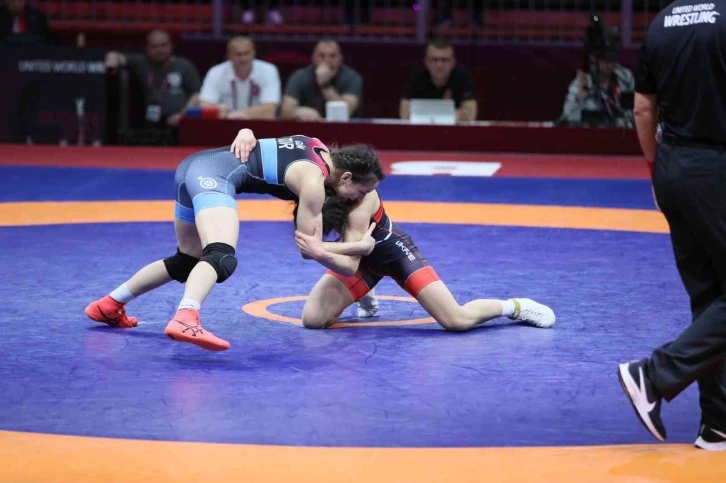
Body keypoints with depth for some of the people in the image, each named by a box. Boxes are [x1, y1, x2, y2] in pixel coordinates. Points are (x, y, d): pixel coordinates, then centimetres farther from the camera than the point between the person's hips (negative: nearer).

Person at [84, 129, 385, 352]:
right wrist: (360, 247, 3)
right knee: (222, 257, -30)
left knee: (188, 262, 24)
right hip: (215, 174, -10)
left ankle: (109, 306, 33)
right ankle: (185, 320, -57)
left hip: (196, 164, 10)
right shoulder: (314, 181, -9)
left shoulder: (318, 148, 16)